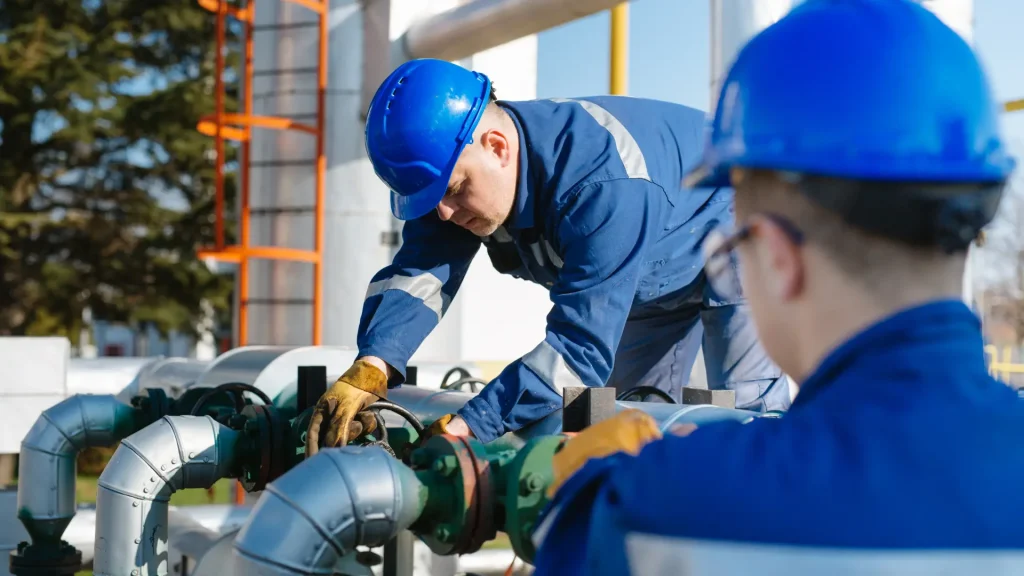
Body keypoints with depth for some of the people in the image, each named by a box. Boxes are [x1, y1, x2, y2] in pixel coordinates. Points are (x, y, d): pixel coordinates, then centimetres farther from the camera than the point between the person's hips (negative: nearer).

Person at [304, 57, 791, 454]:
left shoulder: (602, 184, -47)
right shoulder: (457, 170, -22)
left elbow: (581, 344, -50)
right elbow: (419, 274, -31)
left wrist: (465, 429, -57)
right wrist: (370, 369, -52)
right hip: (651, 275, 8)